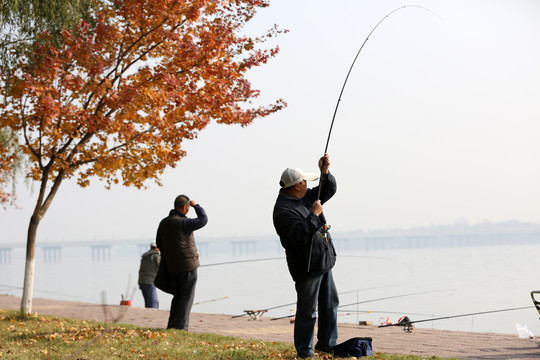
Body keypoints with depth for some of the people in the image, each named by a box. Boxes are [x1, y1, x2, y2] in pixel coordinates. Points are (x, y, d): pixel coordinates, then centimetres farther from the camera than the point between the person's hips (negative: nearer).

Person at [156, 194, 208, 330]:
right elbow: (203, 220, -12)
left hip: (171, 267, 7)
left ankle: (172, 325, 14)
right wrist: (196, 205, 3)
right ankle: (181, 326, -3)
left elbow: (159, 244, 14)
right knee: (187, 297, 0)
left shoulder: (163, 223, 7)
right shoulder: (183, 223, -17)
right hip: (188, 265, -7)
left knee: (178, 296, 17)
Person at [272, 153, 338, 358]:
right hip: (306, 267, -9)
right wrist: (314, 215, -24)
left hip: (323, 262, 9)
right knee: (307, 311, -2)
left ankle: (327, 343, 27)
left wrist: (325, 172, 0)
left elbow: (329, 190, 17)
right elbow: (300, 236, -30)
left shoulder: (305, 197, 8)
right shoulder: (283, 210, -20)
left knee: (330, 303, 16)